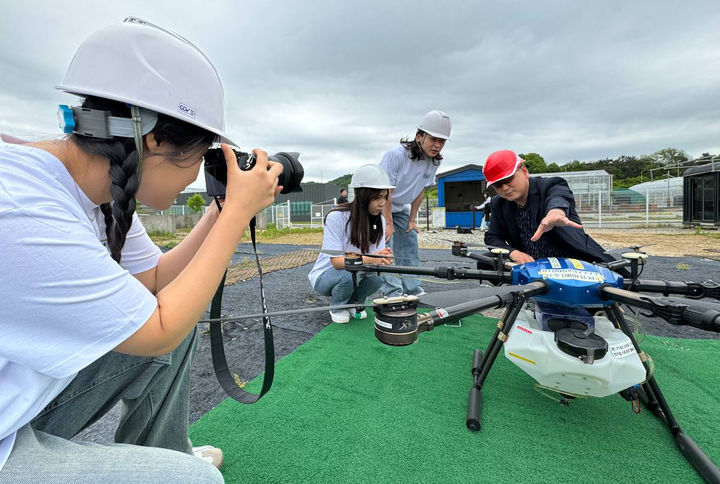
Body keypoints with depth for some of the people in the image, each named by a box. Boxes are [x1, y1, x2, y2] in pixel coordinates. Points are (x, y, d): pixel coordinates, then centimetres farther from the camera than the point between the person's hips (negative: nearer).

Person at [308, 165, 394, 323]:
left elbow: (376, 258, -11)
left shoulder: (379, 220, -7)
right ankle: (337, 308, -1)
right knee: (347, 275, -35)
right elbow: (336, 262, -27)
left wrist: (383, 258, -36)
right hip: (325, 276, -4)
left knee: (377, 276, -26)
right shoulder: (336, 217, -25)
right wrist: (368, 259, -42)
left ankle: (354, 303, 6)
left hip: (357, 273, 4)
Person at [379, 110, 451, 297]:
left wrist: (412, 220, 1)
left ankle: (413, 291, 14)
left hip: (401, 208, 6)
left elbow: (420, 192, 0)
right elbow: (386, 191, -26)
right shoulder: (396, 155, -29)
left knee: (410, 248, 4)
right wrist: (388, 224, -23)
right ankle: (393, 293, -10)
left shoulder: (433, 162, -8)